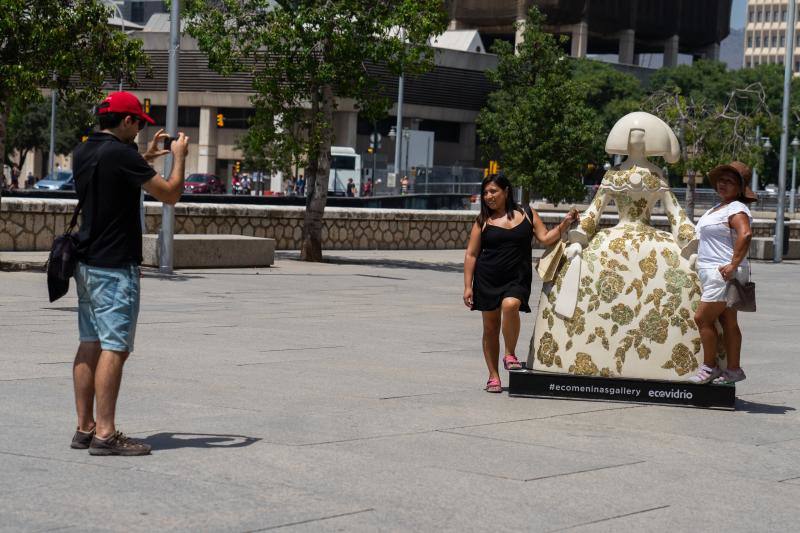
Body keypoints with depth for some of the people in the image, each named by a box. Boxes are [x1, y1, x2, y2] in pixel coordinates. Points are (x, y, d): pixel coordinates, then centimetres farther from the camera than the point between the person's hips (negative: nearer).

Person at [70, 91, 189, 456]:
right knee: (114, 348, -8)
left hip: (87, 262, 9)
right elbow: (170, 194, -12)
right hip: (115, 267, -9)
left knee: (90, 345, 11)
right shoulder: (121, 154, -16)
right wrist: (179, 156, 3)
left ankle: (85, 427, 14)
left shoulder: (83, 153, 10)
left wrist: (146, 158, 29)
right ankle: (105, 435, -9)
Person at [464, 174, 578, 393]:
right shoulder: (483, 221, 5)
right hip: (487, 279, 1)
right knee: (490, 325, 3)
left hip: (517, 278, -1)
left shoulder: (527, 215, 7)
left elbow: (546, 238, 3)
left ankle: (510, 354, -13)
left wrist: (564, 224, -12)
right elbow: (471, 254, 5)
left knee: (510, 305, -31)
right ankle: (493, 376, 14)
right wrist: (468, 286, -1)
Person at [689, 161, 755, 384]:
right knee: (728, 322, 10)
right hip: (713, 273, 10)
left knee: (703, 317, -9)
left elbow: (745, 234, -32)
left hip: (723, 273, -10)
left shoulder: (736, 209, -14)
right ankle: (733, 370, 13)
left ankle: (709, 367, 0)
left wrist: (734, 264, -29)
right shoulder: (720, 207, 17)